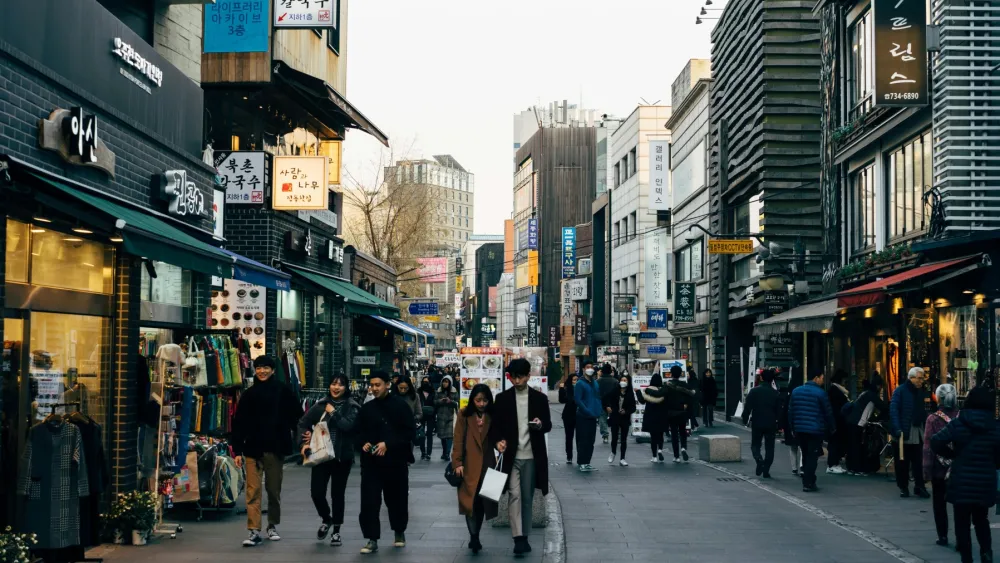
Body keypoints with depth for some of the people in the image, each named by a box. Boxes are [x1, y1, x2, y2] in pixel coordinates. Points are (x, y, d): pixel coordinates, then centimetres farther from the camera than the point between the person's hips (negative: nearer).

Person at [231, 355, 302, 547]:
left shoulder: (283, 391, -1)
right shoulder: (248, 394, 4)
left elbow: (297, 415, 5)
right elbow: (238, 424, 4)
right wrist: (237, 451, -1)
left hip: (276, 448, 0)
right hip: (253, 448, 1)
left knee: (274, 490, 11)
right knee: (253, 491, -5)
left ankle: (273, 526, 25)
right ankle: (254, 531, -5)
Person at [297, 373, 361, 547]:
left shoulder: (352, 407, -3)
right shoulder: (320, 405, 5)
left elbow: (348, 425, -19)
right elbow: (303, 423, 10)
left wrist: (333, 412, -13)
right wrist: (305, 443, -1)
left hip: (342, 457, -2)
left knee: (337, 494, 5)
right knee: (316, 492, -1)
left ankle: (336, 531, 19)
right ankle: (326, 519, 29)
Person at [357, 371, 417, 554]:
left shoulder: (400, 405, -4)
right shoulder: (366, 408, 9)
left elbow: (410, 431, -9)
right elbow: (360, 432, 19)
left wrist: (388, 444, -17)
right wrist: (364, 443, -4)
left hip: (396, 461, -2)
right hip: (371, 462, 2)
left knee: (397, 499, 11)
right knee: (369, 501, -7)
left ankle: (399, 532, 33)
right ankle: (372, 539, -3)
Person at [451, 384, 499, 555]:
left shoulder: (492, 416, 4)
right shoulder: (464, 415, -2)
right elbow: (458, 440, -4)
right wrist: (457, 462, -11)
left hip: (486, 466, 2)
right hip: (469, 466, -2)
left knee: (482, 502, 6)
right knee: (470, 501, -9)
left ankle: (475, 537, 19)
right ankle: (473, 536, -4)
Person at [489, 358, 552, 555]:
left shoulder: (540, 398, 4)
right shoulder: (502, 398, 3)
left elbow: (548, 425, 5)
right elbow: (495, 425, 3)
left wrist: (540, 425, -18)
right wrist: (497, 441, -17)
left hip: (532, 456, 1)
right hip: (511, 456, -1)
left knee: (527, 497, 7)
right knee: (514, 495, -11)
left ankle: (525, 536, 17)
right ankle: (519, 538, -14)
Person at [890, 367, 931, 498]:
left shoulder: (920, 391, 12)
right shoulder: (900, 391, -7)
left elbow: (923, 412, 14)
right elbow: (893, 410, -13)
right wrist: (897, 429, -22)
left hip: (918, 433, 5)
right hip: (904, 432, -5)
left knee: (918, 462, 2)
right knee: (903, 462, 4)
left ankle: (919, 487, 8)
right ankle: (903, 487, 13)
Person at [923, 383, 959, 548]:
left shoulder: (933, 420, -11)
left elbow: (928, 446, -12)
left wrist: (926, 468, -6)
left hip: (939, 469, -1)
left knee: (940, 503, 11)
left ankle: (943, 536, 13)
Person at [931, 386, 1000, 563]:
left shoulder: (958, 424, -9)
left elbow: (936, 443, -16)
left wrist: (952, 454, 1)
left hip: (962, 482, -2)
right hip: (985, 483, 2)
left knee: (962, 522, 9)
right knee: (981, 519, 21)